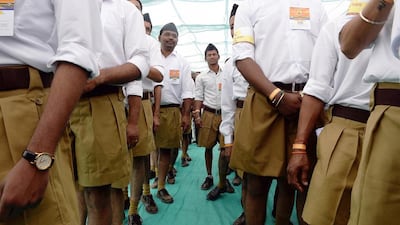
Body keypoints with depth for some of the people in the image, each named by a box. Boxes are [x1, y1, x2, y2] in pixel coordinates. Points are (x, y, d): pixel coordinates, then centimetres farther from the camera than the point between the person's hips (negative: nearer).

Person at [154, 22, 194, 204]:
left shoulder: (182, 63, 12)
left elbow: (187, 91, 8)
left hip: (172, 111, 2)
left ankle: (161, 187, 19)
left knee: (166, 150, 7)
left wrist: (186, 115, 0)